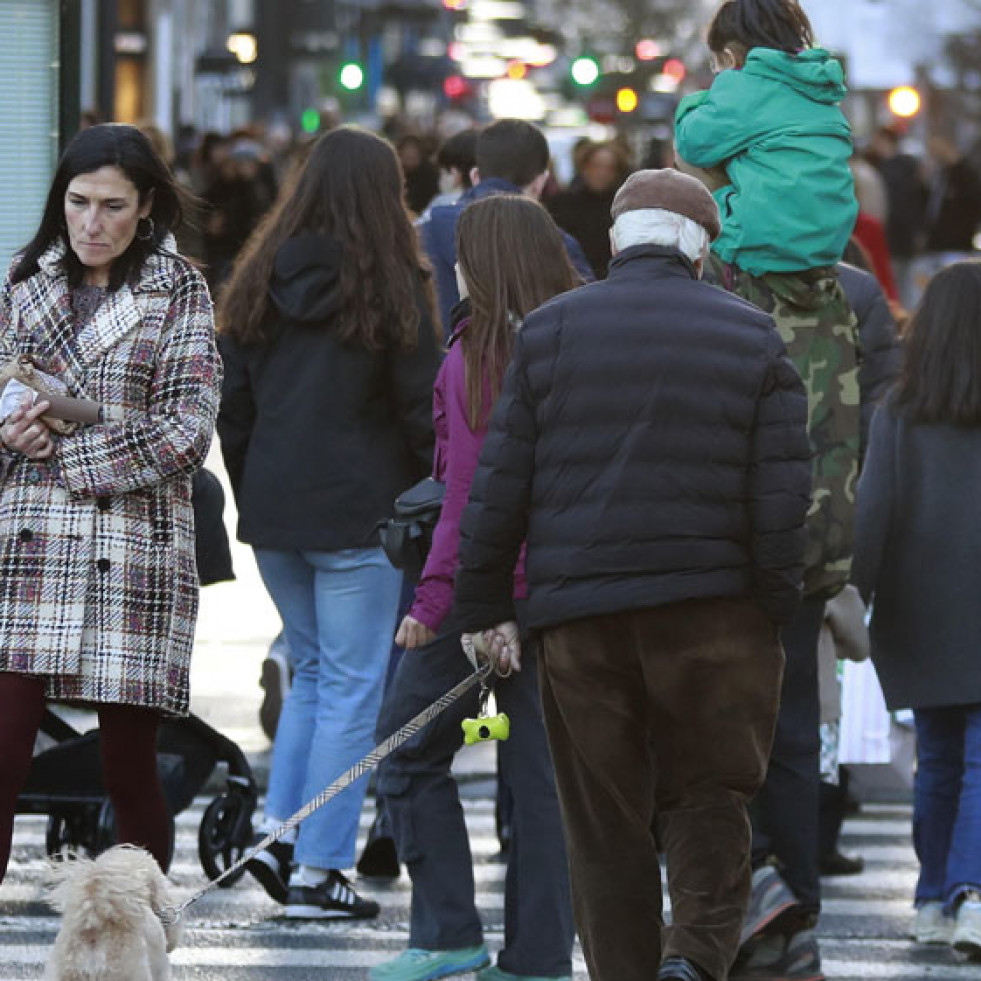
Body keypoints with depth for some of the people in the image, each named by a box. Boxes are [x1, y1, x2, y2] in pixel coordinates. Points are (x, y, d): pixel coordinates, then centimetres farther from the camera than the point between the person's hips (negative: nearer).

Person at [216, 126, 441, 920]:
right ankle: (316, 869, -1)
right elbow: (422, 407, -7)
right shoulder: (389, 283, -8)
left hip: (273, 512, 5)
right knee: (352, 686, 1)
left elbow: (233, 406, 11)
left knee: (312, 669, 20)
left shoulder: (262, 280, 7)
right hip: (359, 512, -5)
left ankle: (277, 833, 9)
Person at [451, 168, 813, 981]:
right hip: (713, 609, -1)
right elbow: (782, 494, -2)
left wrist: (482, 606, 8)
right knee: (710, 796, 7)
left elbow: (500, 482, 2)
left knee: (603, 820, 8)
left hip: (580, 614, 1)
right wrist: (777, 610, 5)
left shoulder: (549, 331, 4)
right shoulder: (753, 337, 2)